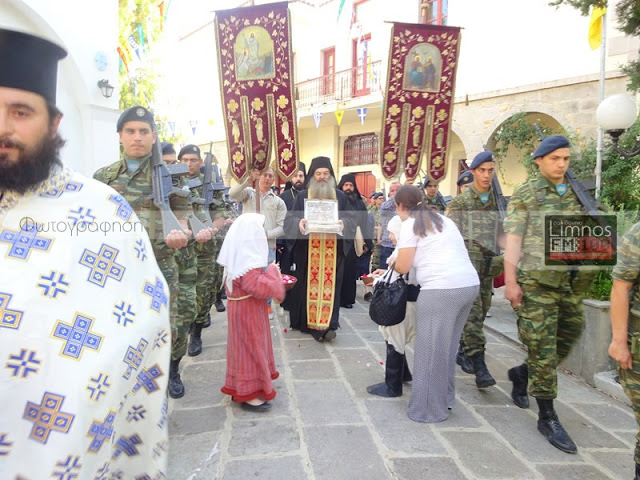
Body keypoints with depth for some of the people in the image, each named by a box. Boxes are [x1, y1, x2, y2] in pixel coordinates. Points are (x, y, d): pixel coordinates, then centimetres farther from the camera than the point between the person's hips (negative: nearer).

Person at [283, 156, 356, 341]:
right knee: (308, 285, 3)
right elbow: (289, 218, 1)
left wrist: (343, 223, -18)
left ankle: (327, 324, 1)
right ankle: (307, 320, 13)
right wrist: (299, 222, -22)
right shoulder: (302, 196, 7)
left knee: (330, 284, -2)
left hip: (333, 251, 1)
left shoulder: (340, 196, 9)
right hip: (307, 251, 0)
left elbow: (351, 219, 6)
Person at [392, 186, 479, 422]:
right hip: (469, 284, 8)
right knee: (447, 346, 18)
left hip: (441, 289, -8)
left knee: (431, 349, 3)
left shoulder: (410, 224, 1)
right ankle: (445, 398, 29)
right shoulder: (442, 219, 23)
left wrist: (394, 264, 19)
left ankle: (430, 409, 13)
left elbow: (402, 267, -2)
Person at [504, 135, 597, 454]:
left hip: (572, 284, 6)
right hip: (537, 283, -5)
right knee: (543, 349, 0)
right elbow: (513, 240, -7)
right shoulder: (525, 195, -1)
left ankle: (522, 373, 38)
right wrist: (510, 281, -13)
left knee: (566, 341, 14)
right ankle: (547, 417, 12)